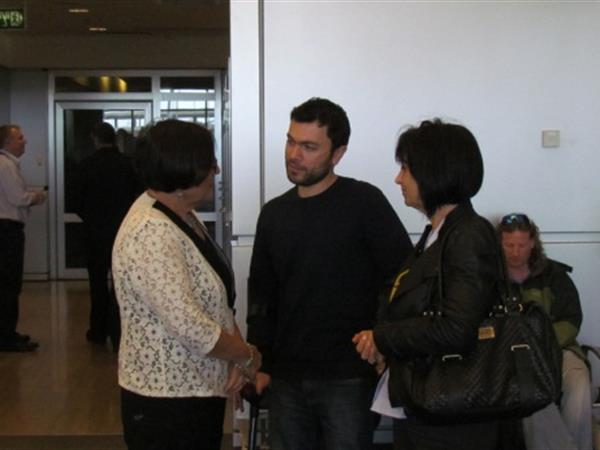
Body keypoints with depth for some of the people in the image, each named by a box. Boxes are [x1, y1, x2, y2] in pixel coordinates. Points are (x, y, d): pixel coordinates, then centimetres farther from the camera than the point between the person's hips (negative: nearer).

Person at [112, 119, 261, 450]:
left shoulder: (181, 216, 7)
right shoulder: (151, 233, -24)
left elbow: (216, 296, 10)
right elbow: (189, 326, -27)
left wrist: (237, 358, -5)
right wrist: (247, 356, -11)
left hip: (200, 392, 9)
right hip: (167, 401, -9)